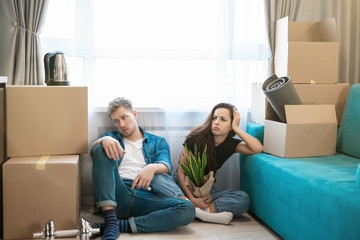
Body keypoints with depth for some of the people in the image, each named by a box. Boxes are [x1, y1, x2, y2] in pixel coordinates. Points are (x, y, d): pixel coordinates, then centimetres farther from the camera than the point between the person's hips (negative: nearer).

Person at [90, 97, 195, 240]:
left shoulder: (157, 142, 22)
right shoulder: (111, 137, 24)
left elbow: (166, 165, 3)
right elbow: (93, 149, 2)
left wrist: (152, 167, -22)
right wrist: (104, 140, -23)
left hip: (144, 198, 0)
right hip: (117, 194, 0)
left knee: (188, 209, -26)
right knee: (101, 150, -22)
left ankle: (121, 226, -33)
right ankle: (110, 221, -34)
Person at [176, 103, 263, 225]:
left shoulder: (231, 144, -1)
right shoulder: (196, 138, -11)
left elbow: (258, 149, -19)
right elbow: (181, 172, -13)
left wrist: (236, 128, -14)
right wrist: (192, 199, -26)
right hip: (186, 187, -3)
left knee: (243, 199, -24)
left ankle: (193, 210, -37)